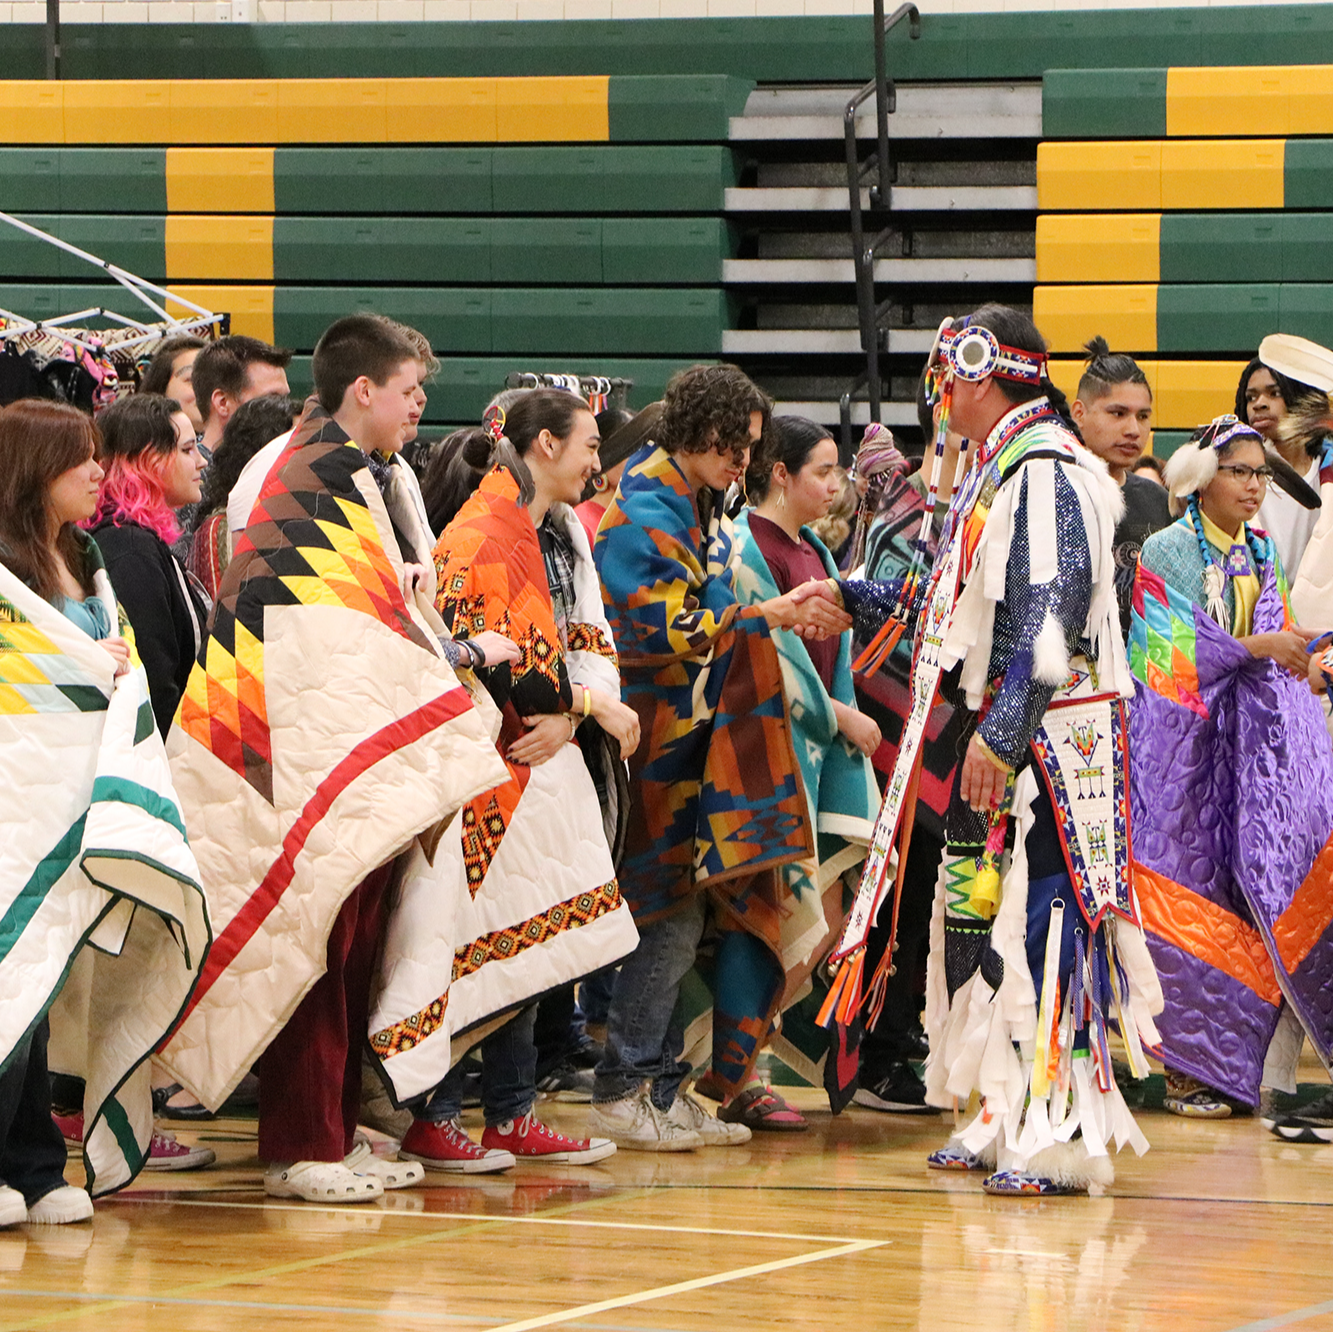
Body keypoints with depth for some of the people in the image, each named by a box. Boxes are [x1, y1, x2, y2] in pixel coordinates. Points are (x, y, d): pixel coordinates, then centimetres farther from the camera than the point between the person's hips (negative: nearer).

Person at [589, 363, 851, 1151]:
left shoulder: (700, 507, 15)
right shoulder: (644, 511, -13)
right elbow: (670, 627, -17)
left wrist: (789, 619, 7)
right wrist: (769, 615, -14)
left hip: (695, 734, 9)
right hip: (655, 736, -9)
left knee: (682, 914, 7)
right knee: (671, 914, -9)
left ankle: (660, 1086, 10)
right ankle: (623, 1092, -4)